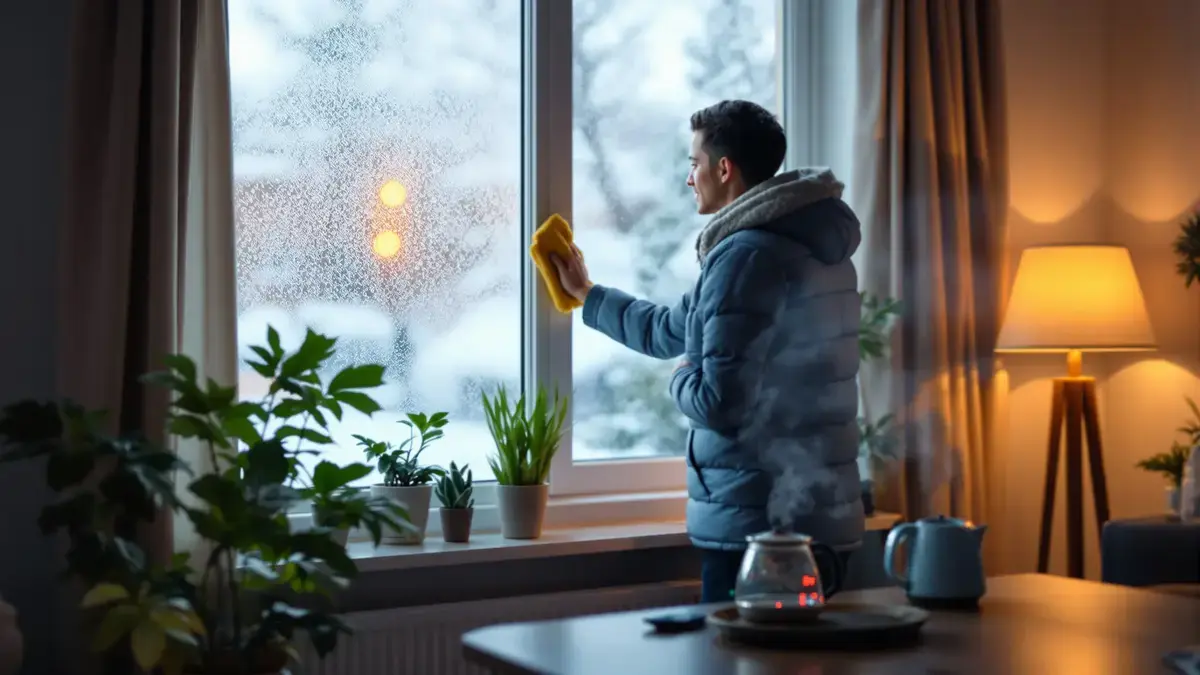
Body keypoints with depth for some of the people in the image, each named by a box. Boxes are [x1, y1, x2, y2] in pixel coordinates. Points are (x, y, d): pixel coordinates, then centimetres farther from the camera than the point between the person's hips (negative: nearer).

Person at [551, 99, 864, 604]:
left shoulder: (745, 256, -16)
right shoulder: (812, 246, 16)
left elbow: (719, 401, -21)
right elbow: (671, 330, 26)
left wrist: (682, 380, 1)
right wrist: (587, 294, 36)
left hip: (757, 526, -9)